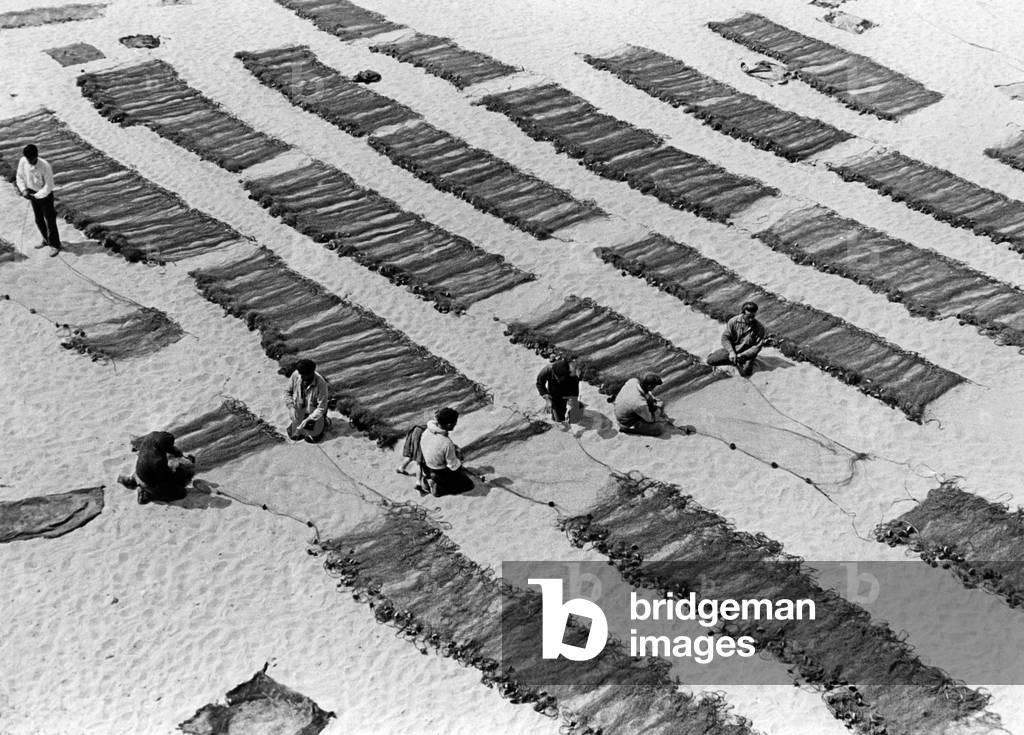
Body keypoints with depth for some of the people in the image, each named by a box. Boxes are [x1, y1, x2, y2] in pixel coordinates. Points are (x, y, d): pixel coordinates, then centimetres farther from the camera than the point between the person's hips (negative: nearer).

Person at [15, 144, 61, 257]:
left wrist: (36, 196, -23)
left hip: (45, 195, -5)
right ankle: (46, 240, 40)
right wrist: (24, 190, -11)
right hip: (33, 194, 5)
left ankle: (55, 245, 20)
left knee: (50, 221, 5)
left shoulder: (45, 166, -29)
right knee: (38, 220, 19)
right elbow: (19, 177, 2)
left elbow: (49, 186, -22)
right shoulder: (23, 162, -15)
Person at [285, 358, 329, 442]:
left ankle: (324, 422, 27)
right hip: (299, 412, 4)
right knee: (293, 436, 8)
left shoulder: (321, 383, -31)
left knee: (312, 438, 1)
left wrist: (307, 420, -27)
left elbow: (321, 408, -24)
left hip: (314, 413, -4)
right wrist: (291, 407, -17)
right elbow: (288, 391, -3)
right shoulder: (295, 375, -20)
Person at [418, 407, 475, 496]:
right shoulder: (447, 443, -35)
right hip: (441, 473, -6)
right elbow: (454, 466, -23)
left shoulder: (426, 432, -15)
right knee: (469, 485, 11)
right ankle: (437, 487, 0)